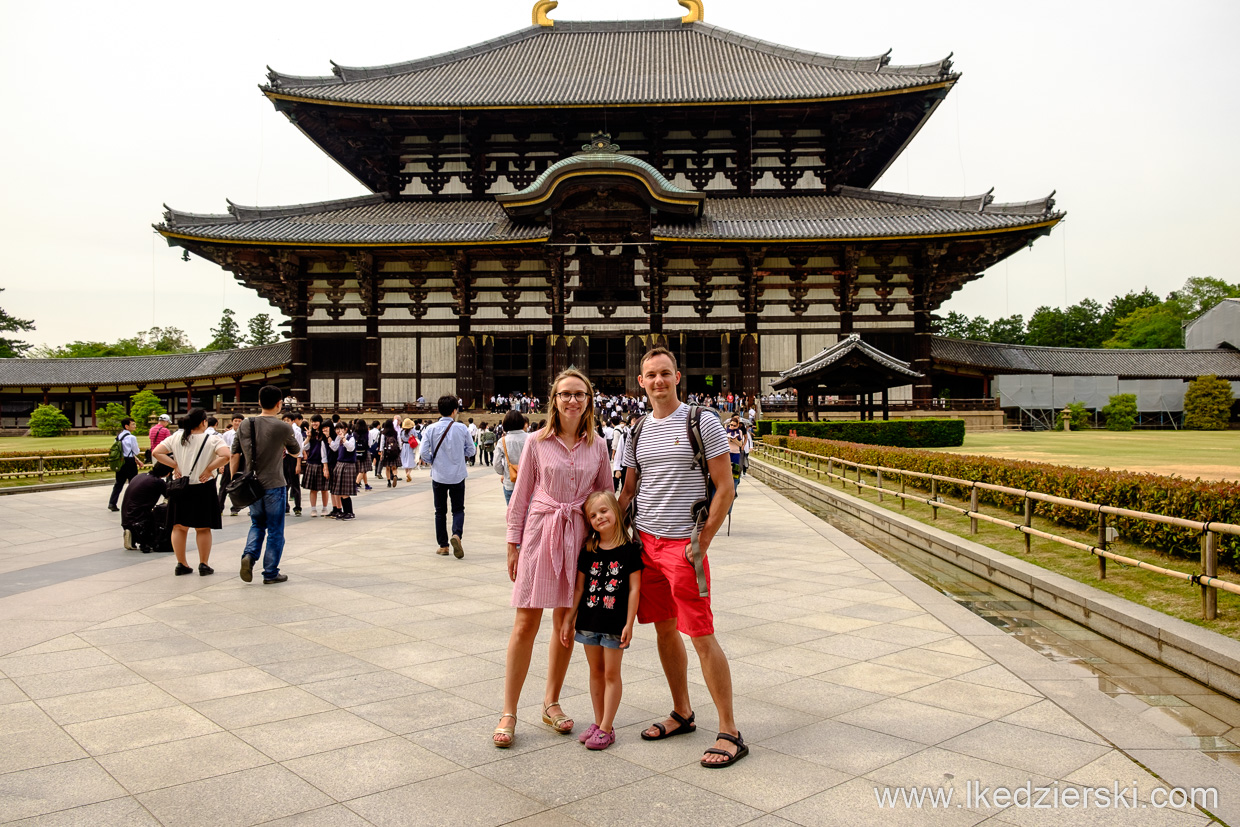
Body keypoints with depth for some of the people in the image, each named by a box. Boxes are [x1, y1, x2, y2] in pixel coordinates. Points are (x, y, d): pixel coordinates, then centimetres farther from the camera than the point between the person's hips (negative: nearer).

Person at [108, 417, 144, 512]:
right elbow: (136, 452, -8)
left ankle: (112, 503, 4)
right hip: (129, 462, -7)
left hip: (120, 461, 7)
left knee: (119, 483, 11)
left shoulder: (118, 436, 10)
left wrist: (137, 461, 15)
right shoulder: (131, 437, -15)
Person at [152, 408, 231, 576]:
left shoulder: (176, 437, 2)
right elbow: (225, 456, -25)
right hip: (203, 488, -3)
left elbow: (156, 452, -1)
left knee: (179, 527, 11)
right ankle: (203, 565, 10)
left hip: (180, 487, 3)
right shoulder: (212, 440, -10)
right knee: (203, 528, 7)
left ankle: (181, 564, 15)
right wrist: (209, 469, -14)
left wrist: (175, 465, 0)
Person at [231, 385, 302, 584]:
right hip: (274, 485, -4)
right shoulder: (283, 428, -11)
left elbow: (235, 454, 3)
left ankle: (249, 555, -3)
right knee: (275, 530, 7)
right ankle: (271, 573, 12)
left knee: (257, 524, 21)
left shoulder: (246, 424, 0)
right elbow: (296, 451, 5)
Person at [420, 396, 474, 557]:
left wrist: (431, 462, 9)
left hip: (438, 476, 1)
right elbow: (471, 450, 2)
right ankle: (456, 534, -16)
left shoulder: (430, 429, -7)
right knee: (458, 509, 10)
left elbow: (424, 452, -11)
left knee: (440, 511, 12)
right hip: (458, 476, -1)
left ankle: (443, 545, 16)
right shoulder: (462, 428, -7)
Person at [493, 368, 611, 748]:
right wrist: (513, 545, 0)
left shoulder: (598, 446, 6)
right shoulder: (537, 442, 0)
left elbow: (607, 497, 12)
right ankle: (508, 713, 8)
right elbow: (521, 495, 3)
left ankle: (551, 703, 27)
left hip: (579, 537, 3)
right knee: (525, 623, -2)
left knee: (566, 623, 10)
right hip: (539, 533, -2)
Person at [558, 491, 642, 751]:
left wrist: (629, 623, -11)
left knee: (611, 673, 3)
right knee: (596, 671, 14)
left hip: (615, 622, -4)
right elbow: (579, 588, 8)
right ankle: (598, 722, 25)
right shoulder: (588, 551, 3)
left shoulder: (630, 549, -9)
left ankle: (606, 729, 10)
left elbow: (634, 588, -8)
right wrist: (569, 619, 7)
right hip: (589, 620, 4)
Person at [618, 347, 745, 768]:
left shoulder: (703, 422, -5)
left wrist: (701, 544, -12)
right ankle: (682, 714, 28)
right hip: (645, 542, 6)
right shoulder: (637, 431, 12)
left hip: (684, 542, -6)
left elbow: (725, 489, -7)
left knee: (701, 635, -6)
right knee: (664, 630, 12)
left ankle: (730, 733, 3)